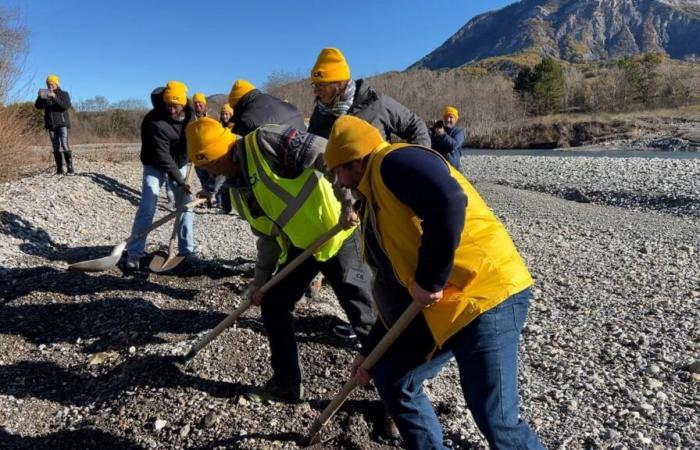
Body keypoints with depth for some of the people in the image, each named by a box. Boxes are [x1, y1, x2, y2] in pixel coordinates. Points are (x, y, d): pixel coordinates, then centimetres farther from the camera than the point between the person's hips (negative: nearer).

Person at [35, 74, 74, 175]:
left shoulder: (64, 94, 2)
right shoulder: (46, 96, 13)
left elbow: (67, 106, -14)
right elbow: (38, 106, 6)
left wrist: (55, 98, -24)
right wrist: (40, 96, -10)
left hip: (62, 123, -4)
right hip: (51, 125, 4)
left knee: (64, 145, -17)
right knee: (56, 147, 3)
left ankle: (70, 168, -17)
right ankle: (59, 169, 4)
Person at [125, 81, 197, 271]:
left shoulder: (189, 112, -12)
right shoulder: (154, 122, -30)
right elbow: (162, 157, -30)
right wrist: (180, 181, -30)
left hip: (179, 163, 6)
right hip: (155, 165, -5)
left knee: (186, 204, 3)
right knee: (147, 208, -13)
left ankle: (187, 249, 13)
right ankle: (134, 254, -6)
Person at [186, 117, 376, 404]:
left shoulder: (265, 143, -16)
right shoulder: (238, 189, 11)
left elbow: (327, 155, -22)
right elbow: (267, 235, 15)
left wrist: (347, 202, -23)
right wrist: (260, 280, 12)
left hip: (338, 236, -9)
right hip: (299, 247, 9)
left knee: (363, 315, 0)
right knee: (273, 307, 11)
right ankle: (286, 384, 28)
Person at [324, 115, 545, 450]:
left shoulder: (393, 162, -9)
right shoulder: (375, 202, 19)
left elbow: (448, 201, -30)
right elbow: (393, 284, 22)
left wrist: (430, 280, -21)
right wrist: (370, 351, 25)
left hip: (486, 294, -10)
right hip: (439, 307, 10)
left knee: (496, 421, -8)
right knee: (390, 375, 16)